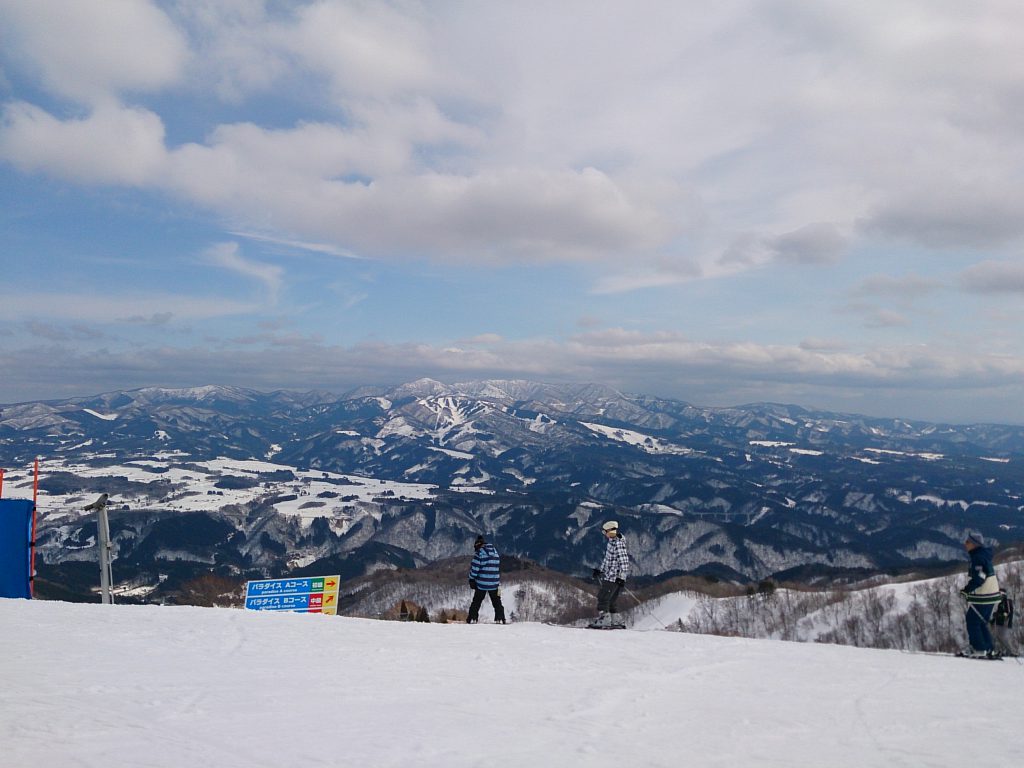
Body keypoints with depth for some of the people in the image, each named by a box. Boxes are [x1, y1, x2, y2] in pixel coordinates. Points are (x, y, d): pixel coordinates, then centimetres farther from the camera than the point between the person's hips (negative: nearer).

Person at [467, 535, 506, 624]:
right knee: (497, 602, 13)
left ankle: (472, 619, 4)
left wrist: (472, 580, 0)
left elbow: (474, 568, -10)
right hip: (494, 583, 4)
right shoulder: (496, 552, 11)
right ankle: (500, 618, 7)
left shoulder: (479, 553, -8)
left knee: (476, 602, 7)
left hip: (481, 583, -4)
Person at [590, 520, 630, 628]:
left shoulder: (619, 543, -18)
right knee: (610, 599, 13)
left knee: (603, 597, -8)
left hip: (615, 577, -9)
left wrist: (622, 577, -23)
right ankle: (613, 620, 19)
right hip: (609, 575, 9)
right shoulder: (611, 542, 12)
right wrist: (600, 570, 27)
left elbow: (624, 561, -21)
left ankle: (604, 618, -6)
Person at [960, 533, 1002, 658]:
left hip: (982, 598, -10)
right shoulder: (984, 556, 15)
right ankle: (988, 649, 18)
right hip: (991, 596, 10)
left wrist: (967, 590, -17)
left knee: (972, 621, -2)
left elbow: (979, 578, -26)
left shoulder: (978, 558, -18)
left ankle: (979, 648, -1)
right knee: (981, 623, 16)